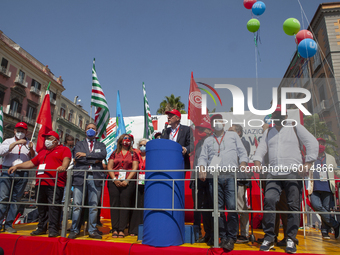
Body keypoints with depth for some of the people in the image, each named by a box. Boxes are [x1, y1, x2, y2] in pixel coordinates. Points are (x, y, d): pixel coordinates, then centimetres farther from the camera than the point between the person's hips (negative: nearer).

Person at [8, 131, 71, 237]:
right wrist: (17, 166, 24)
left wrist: (63, 166, -31)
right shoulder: (42, 152, 28)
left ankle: (53, 229, -2)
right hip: (40, 184, 7)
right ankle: (42, 228, 23)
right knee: (41, 207, 12)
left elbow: (66, 158, -11)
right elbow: (32, 162, 30)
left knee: (54, 207, -8)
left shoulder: (64, 149, 7)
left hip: (55, 184, -7)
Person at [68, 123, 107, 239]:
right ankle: (74, 230, 11)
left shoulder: (101, 145, 18)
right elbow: (78, 158, -1)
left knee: (94, 205, 2)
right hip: (80, 176, 0)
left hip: (95, 177, 1)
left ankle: (92, 230, 12)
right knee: (77, 205, -1)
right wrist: (94, 160, -5)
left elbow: (103, 155, -4)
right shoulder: (79, 144, 16)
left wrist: (86, 154, -9)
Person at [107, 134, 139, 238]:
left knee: (125, 204, -6)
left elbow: (135, 168, 2)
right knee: (114, 204, -3)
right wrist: (114, 179, -5)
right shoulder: (115, 153, 17)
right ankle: (114, 229, 3)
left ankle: (121, 230, -1)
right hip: (114, 182, 2)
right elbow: (109, 167, 10)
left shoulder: (133, 154, 12)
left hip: (128, 182, -1)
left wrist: (127, 180, -9)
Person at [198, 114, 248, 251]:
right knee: (218, 208, 2)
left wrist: (242, 164, -6)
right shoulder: (208, 140, 22)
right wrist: (202, 168, -5)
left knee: (232, 206, -9)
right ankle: (223, 237, 12)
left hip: (231, 175, -2)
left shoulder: (233, 135, 19)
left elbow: (242, 152, 12)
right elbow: (203, 157, 14)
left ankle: (231, 238, 2)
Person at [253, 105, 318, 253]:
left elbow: (312, 143, 2)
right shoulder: (268, 132, 21)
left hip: (293, 173, -2)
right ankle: (269, 237, -6)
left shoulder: (295, 128, 10)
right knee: (269, 200, -14)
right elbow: (261, 149, 15)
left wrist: (308, 163, -8)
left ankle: (291, 239, 9)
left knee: (293, 205, -2)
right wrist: (257, 162, -5)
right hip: (273, 175, 2)